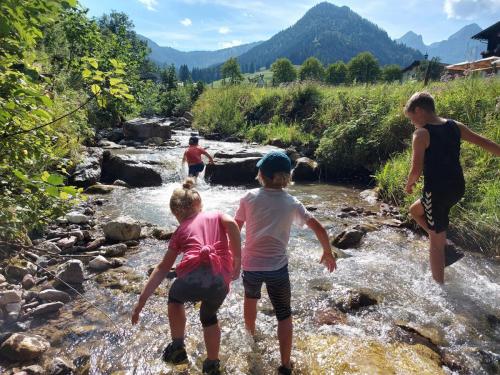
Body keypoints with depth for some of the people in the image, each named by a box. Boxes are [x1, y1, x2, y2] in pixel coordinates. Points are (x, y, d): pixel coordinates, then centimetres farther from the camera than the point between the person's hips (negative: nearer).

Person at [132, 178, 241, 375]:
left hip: (192, 278, -1)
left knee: (175, 297, 37)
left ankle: (177, 347, 38)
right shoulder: (217, 215, 24)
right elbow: (232, 224, -1)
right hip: (220, 282, 1)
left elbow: (163, 268, 23)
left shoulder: (180, 231, 23)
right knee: (209, 317, 35)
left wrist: (142, 300, 29)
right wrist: (237, 260, 4)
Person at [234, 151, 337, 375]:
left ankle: (251, 336, 55)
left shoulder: (249, 197, -5)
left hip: (251, 265, 2)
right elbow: (319, 230, -2)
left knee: (250, 299, 31)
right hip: (277, 268, -1)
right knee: (284, 315, 15)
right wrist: (328, 253, 14)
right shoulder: (291, 203, -3)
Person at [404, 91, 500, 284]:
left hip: (437, 191, -7)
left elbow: (416, 170, -17)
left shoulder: (421, 134, -14)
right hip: (457, 188, 7)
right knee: (415, 210, 29)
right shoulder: (455, 126, 6)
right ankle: (445, 243, 23)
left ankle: (439, 287, 14)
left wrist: (409, 184, 3)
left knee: (436, 244, 6)